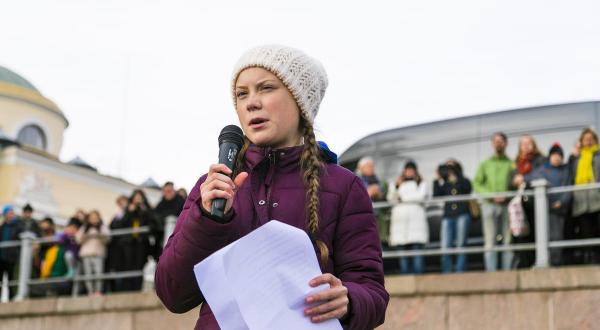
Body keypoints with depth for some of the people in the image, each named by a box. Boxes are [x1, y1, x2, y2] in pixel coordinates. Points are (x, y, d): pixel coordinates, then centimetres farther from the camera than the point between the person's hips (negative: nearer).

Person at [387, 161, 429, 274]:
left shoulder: (421, 184, 17)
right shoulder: (398, 183, 23)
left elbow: (420, 196, -1)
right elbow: (391, 199, 10)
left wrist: (403, 197, 4)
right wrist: (396, 186, -4)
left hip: (416, 219, -2)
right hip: (400, 219, 2)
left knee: (417, 249, -13)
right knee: (402, 250, -5)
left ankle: (418, 274, -16)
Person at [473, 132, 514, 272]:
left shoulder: (511, 164, 11)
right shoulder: (485, 164, 16)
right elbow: (476, 184, 8)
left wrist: (506, 196, -14)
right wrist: (491, 195, -7)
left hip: (507, 205, -1)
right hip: (489, 204, 1)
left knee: (508, 240, -3)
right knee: (490, 241, -6)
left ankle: (507, 272, -3)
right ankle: (491, 272, -8)